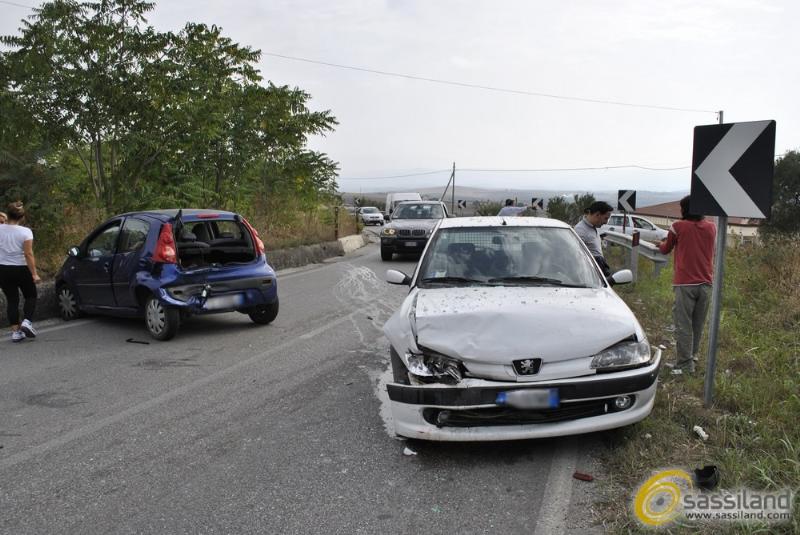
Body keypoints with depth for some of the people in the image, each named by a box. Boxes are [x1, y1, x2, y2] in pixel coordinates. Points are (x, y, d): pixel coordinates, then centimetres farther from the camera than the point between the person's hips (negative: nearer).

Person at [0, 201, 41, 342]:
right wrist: (34, 274, -15)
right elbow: (28, 254, -17)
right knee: (31, 296, 16)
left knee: (12, 300, 10)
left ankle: (15, 331, 8)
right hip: (21, 269, -3)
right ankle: (27, 321, -4)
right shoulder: (25, 232, -14)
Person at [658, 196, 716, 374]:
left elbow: (665, 249, 9)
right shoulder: (711, 227, 7)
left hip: (685, 283, -5)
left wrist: (661, 244, 32)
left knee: (683, 325, -2)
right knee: (698, 324, 16)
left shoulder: (678, 227, -6)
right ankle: (693, 355, 28)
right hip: (706, 283, 5)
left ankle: (686, 364, -4)